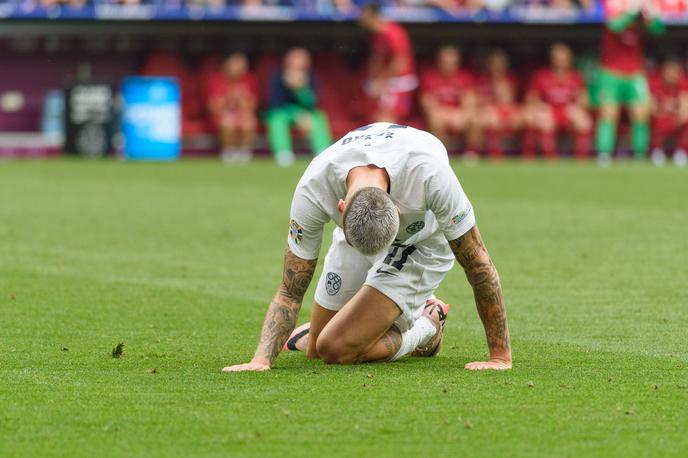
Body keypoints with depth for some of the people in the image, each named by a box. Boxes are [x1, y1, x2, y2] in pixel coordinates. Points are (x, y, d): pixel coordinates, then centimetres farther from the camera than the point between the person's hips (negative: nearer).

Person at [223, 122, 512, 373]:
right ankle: (411, 308, 30)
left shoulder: (429, 172, -43)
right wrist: (260, 361, -36)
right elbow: (290, 292, -22)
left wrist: (500, 356, -28)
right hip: (352, 237, 4)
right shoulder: (312, 189, -34)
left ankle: (426, 328, 7)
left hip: (422, 244, -4)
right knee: (315, 351, 9)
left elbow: (477, 263, -30)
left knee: (336, 349, -19)